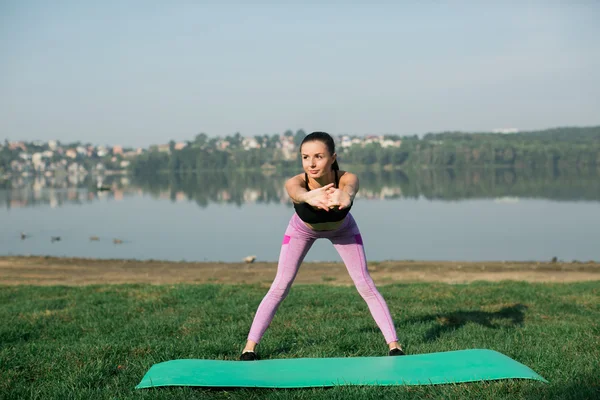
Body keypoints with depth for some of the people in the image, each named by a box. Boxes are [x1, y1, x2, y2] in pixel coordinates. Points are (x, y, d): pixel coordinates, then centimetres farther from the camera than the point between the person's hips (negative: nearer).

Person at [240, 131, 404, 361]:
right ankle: (249, 347, 4)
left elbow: (349, 190, -64)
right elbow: (297, 192, -64)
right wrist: (310, 197, -89)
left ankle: (394, 346, 3)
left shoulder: (347, 178, -40)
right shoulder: (295, 182, -40)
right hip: (302, 230, 0)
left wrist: (343, 197, -89)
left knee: (365, 285, -6)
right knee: (279, 287, -5)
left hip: (342, 229, 0)